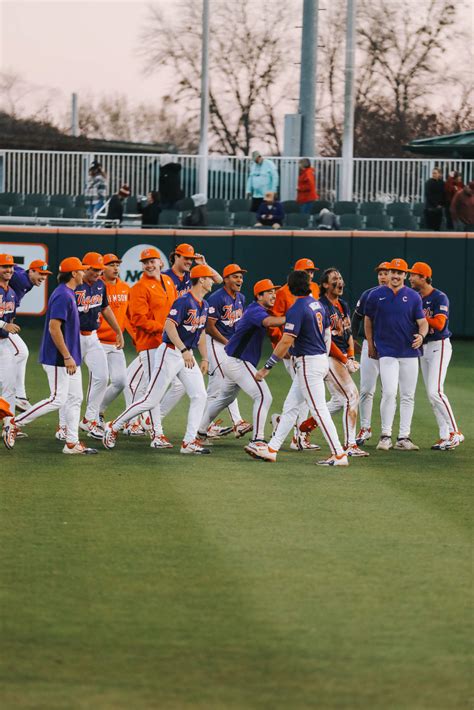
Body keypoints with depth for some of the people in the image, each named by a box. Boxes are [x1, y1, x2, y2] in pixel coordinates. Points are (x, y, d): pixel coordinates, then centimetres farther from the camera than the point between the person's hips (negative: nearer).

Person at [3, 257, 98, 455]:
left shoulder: (68, 294, 14)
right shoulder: (62, 296, -17)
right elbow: (54, 327, -24)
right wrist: (67, 357, -24)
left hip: (69, 358, 10)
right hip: (58, 358, -10)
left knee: (75, 398, 8)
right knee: (57, 400, -9)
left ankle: (72, 443, 9)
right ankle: (14, 424, -2)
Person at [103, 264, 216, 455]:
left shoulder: (204, 305, 12)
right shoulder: (184, 301, -17)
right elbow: (170, 325, -27)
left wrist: (205, 358, 17)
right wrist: (184, 350, -35)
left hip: (187, 354, 9)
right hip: (170, 353, -9)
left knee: (199, 396, -3)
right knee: (151, 401, -6)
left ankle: (189, 442, 0)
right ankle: (114, 427, 7)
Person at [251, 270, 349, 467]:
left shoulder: (296, 310, -17)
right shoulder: (318, 305, 8)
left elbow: (286, 342, -21)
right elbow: (327, 335, 15)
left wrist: (267, 367, -17)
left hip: (308, 362, -9)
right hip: (321, 360, 9)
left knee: (319, 410, -7)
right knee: (290, 406, 13)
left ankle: (339, 455, -8)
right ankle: (272, 449, 17)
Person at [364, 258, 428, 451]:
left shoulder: (413, 297, 5)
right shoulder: (376, 295, 3)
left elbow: (422, 322, 1)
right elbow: (368, 320, 13)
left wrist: (421, 335, -21)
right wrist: (370, 345, 8)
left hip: (410, 352, 2)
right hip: (387, 352, -2)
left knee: (408, 396, 3)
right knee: (389, 393, -14)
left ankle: (403, 438, 9)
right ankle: (386, 436, -5)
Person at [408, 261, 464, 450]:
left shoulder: (439, 298, -13)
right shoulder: (416, 298, 12)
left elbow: (439, 323, -23)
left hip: (439, 347, -9)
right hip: (423, 348, 9)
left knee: (435, 391, -17)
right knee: (431, 395, 6)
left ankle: (455, 432, -12)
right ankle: (445, 436, 10)